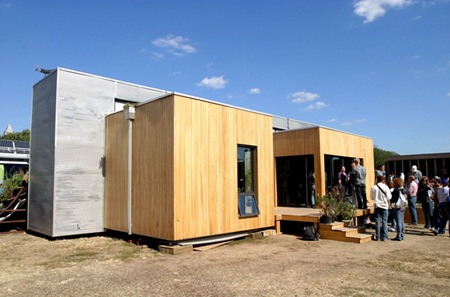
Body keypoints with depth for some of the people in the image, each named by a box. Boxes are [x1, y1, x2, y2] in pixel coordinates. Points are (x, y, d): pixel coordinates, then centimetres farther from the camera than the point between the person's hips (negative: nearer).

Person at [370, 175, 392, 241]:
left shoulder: (373, 187, -4)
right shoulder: (385, 187, -8)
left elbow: (371, 197, 3)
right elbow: (389, 197, -6)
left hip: (377, 205, 1)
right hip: (384, 206, -1)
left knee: (377, 221, 5)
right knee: (384, 221, 5)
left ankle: (377, 236, 5)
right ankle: (384, 237, 5)